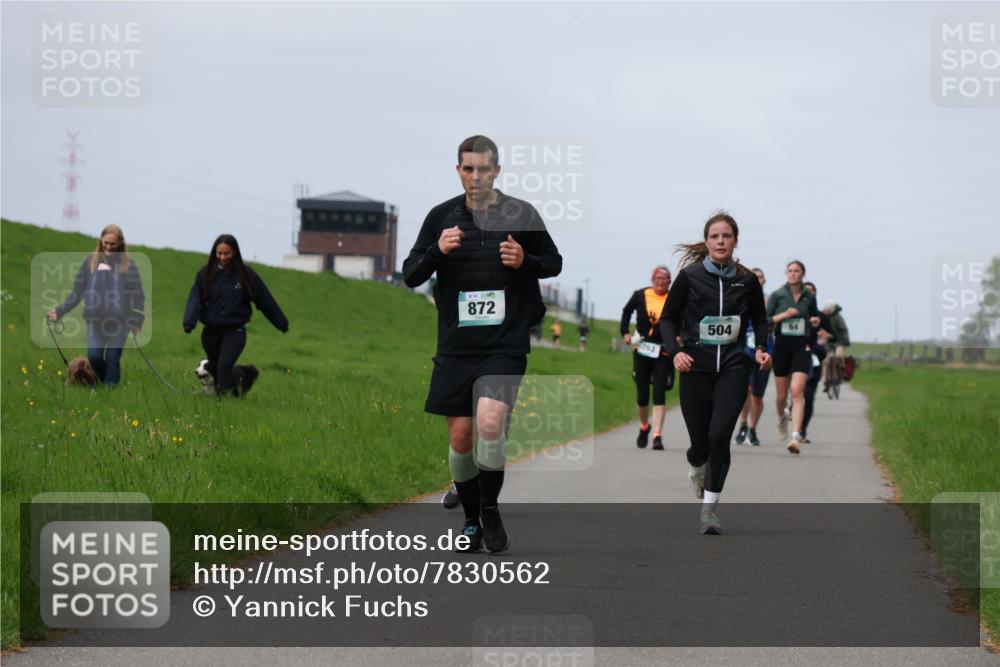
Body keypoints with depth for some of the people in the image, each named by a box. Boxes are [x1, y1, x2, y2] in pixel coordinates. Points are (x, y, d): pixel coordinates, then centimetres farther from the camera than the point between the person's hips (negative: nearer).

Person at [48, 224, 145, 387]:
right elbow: (77, 290, 9)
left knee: (112, 359, -3)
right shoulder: (91, 261, 5)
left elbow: (138, 294, 1)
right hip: (95, 319, 2)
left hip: (119, 320, -2)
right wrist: (60, 310, 1)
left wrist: (137, 321, -8)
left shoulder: (128, 264, 0)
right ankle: (106, 383, 18)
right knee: (94, 356, -7)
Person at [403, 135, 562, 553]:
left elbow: (555, 263, 11)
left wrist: (526, 261, -11)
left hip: (505, 345, -2)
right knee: (460, 437, 4)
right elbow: (410, 276, 5)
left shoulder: (521, 214, 1)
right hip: (456, 346, 2)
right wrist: (437, 251, -15)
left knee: (490, 423, -22)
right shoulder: (442, 216, 5)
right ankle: (471, 520, 23)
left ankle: (490, 509, -3)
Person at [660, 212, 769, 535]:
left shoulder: (747, 280, 3)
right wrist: (675, 351, -12)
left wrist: (761, 349, -2)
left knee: (720, 435, -16)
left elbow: (760, 321, 16)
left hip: (734, 367, 0)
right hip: (696, 368, 0)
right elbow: (668, 318, 4)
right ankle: (697, 468, 40)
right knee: (701, 441, 1)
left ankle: (709, 506, -4)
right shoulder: (689, 276, -2)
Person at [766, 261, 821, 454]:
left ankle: (796, 436, -21)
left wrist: (815, 321, 3)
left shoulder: (809, 298, 6)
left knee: (797, 391, -15)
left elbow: (815, 315, 25)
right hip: (782, 346, 0)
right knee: (782, 394, 9)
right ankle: (782, 418, 44)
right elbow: (765, 320, -2)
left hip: (802, 346, 0)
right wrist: (784, 315, -14)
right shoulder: (777, 295, 1)